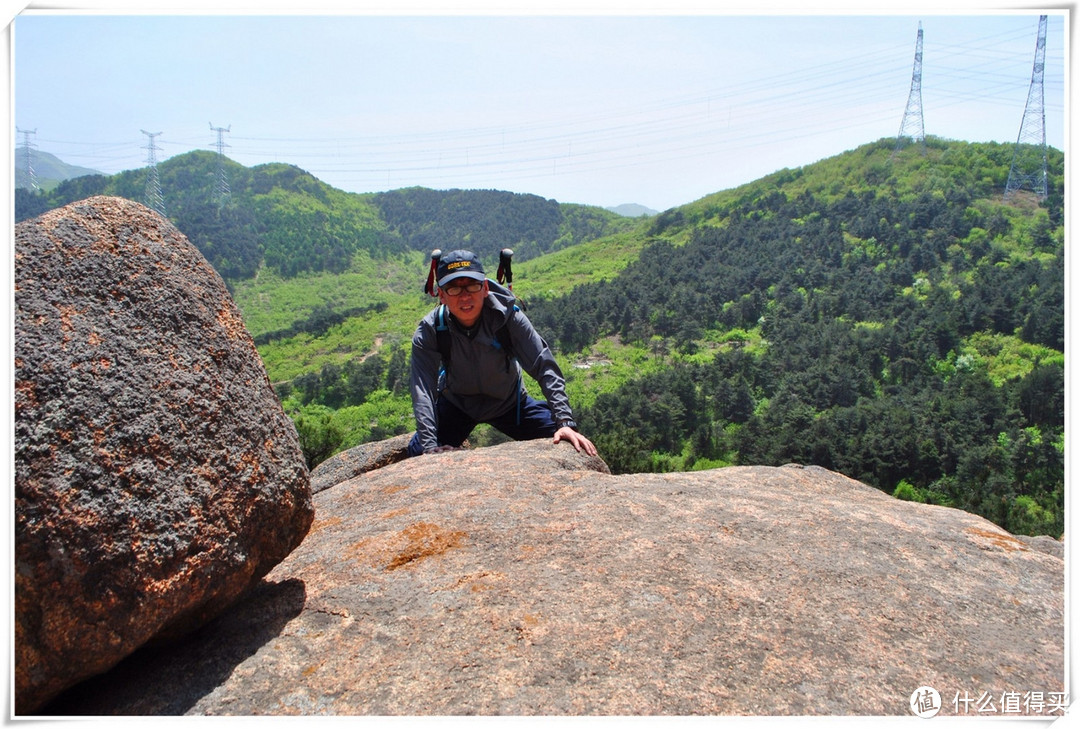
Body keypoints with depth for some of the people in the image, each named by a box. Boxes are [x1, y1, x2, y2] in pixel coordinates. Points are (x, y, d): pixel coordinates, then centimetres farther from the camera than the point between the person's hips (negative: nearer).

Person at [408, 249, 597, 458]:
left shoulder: (508, 317, -28)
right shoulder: (429, 332, -27)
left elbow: (545, 367, -30)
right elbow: (423, 392, -34)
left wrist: (565, 422, -41)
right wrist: (430, 448, -47)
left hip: (509, 402, 0)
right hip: (455, 405, 0)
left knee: (564, 443, -12)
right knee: (417, 453, -18)